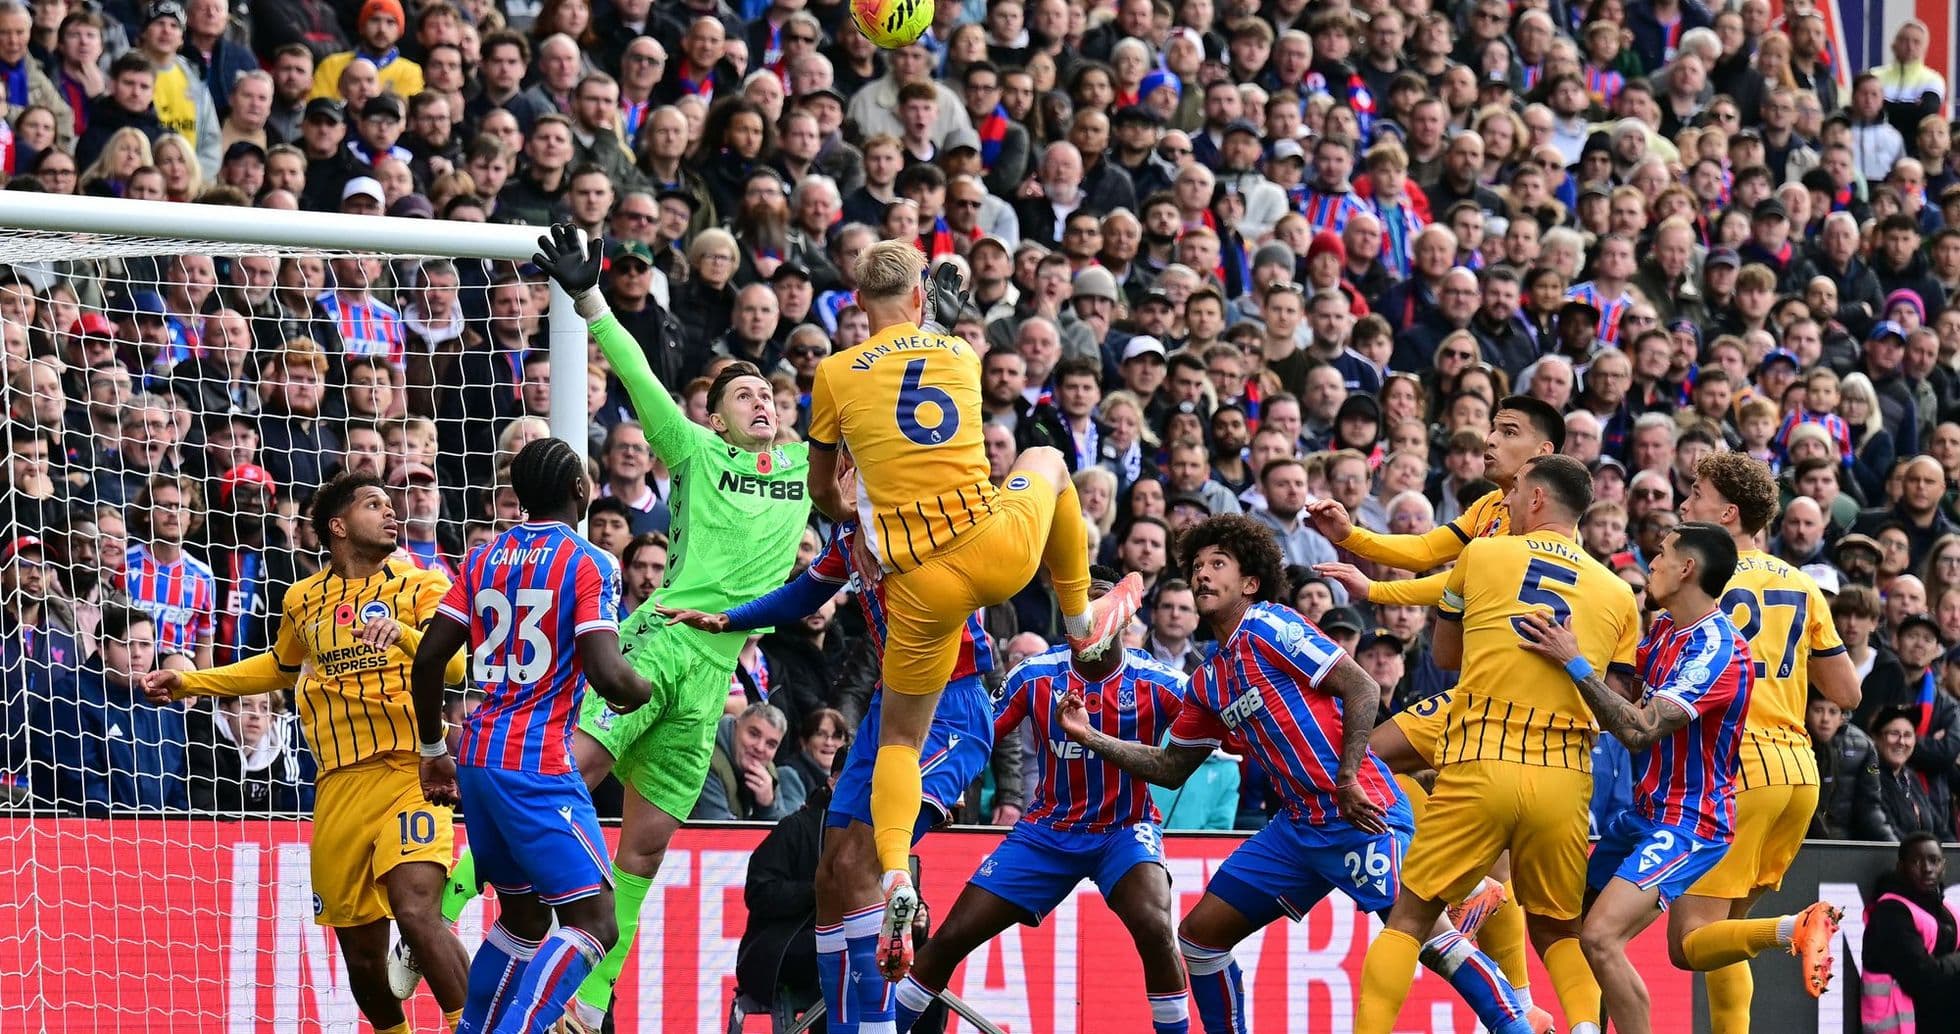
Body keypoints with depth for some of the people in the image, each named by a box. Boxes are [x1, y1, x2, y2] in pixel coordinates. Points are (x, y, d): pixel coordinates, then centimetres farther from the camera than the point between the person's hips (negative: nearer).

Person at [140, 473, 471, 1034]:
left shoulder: (421, 584, 4)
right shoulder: (304, 600, 16)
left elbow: (454, 665, -11)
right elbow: (281, 667, 35)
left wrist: (403, 633, -28)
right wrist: (190, 682, 33)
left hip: (409, 771, -4)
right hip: (339, 786, 4)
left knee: (416, 909, -25)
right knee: (360, 948, 6)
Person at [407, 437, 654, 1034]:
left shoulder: (485, 559, 11)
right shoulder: (588, 563, -7)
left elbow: (428, 658, 8)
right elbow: (606, 674, -18)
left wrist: (433, 751, 19)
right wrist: (641, 691, 4)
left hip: (476, 761, 8)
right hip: (539, 765, -7)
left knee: (522, 917, 22)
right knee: (594, 925, -9)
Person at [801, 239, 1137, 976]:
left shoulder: (835, 374, 3)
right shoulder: (961, 355, 9)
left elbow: (821, 493, 16)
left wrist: (846, 514, 39)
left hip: (921, 583, -1)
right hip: (999, 545, 1)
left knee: (899, 737, 16)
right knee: (1047, 460, 34)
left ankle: (895, 876, -10)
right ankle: (1082, 621, 46)